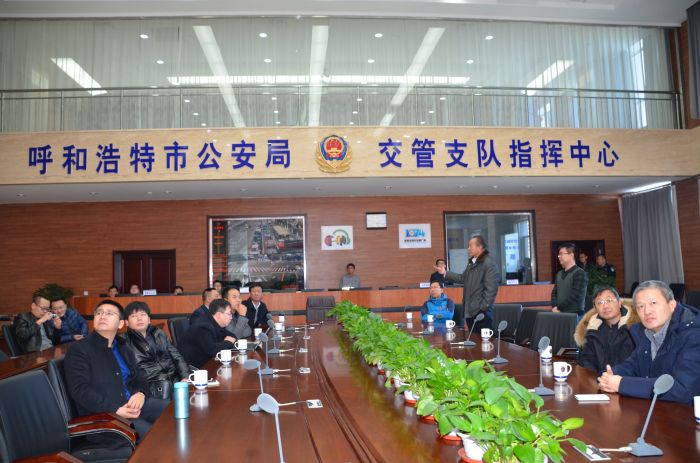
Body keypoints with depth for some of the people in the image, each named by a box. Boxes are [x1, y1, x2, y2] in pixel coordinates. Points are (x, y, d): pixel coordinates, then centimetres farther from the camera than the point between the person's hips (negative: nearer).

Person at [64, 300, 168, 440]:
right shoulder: (78, 349, -3)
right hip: (104, 413, -7)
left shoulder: (123, 348, 18)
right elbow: (80, 390, -13)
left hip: (133, 404, 7)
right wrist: (116, 409, -23)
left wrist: (141, 394, -8)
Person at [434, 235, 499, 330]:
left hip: (481, 312, -9)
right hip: (470, 311, 9)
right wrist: (445, 273, 21)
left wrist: (483, 308, -20)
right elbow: (463, 278, 24)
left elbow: (491, 289, -19)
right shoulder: (471, 262, 15)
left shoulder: (489, 264, -15)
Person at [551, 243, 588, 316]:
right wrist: (554, 307, -5)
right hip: (559, 313, 6)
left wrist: (559, 308, -12)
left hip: (574, 314, -6)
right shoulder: (559, 274, 16)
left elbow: (575, 296, -16)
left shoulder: (580, 273, -7)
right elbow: (554, 292, 14)